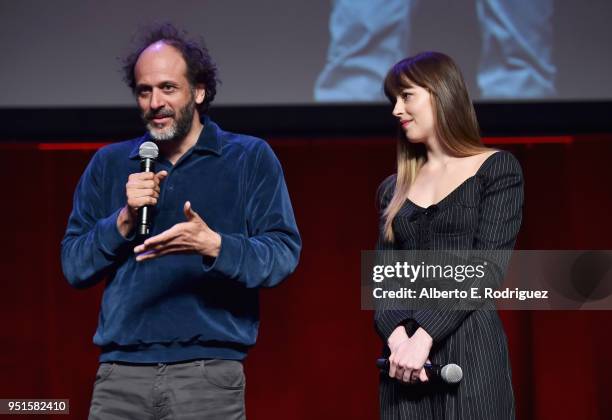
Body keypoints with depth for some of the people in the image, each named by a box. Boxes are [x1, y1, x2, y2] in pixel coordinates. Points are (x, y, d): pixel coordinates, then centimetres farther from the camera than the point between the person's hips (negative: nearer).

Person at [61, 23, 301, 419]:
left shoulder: (250, 158, 5)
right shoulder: (109, 164, 13)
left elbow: (283, 254, -5)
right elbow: (74, 267, 9)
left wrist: (213, 245, -22)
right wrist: (124, 219, -7)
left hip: (209, 375, -2)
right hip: (121, 374, 2)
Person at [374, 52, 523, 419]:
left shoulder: (497, 169, 2)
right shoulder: (393, 189, 16)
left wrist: (424, 335, -17)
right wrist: (396, 333, -13)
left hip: (471, 349, -4)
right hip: (404, 359, 4)